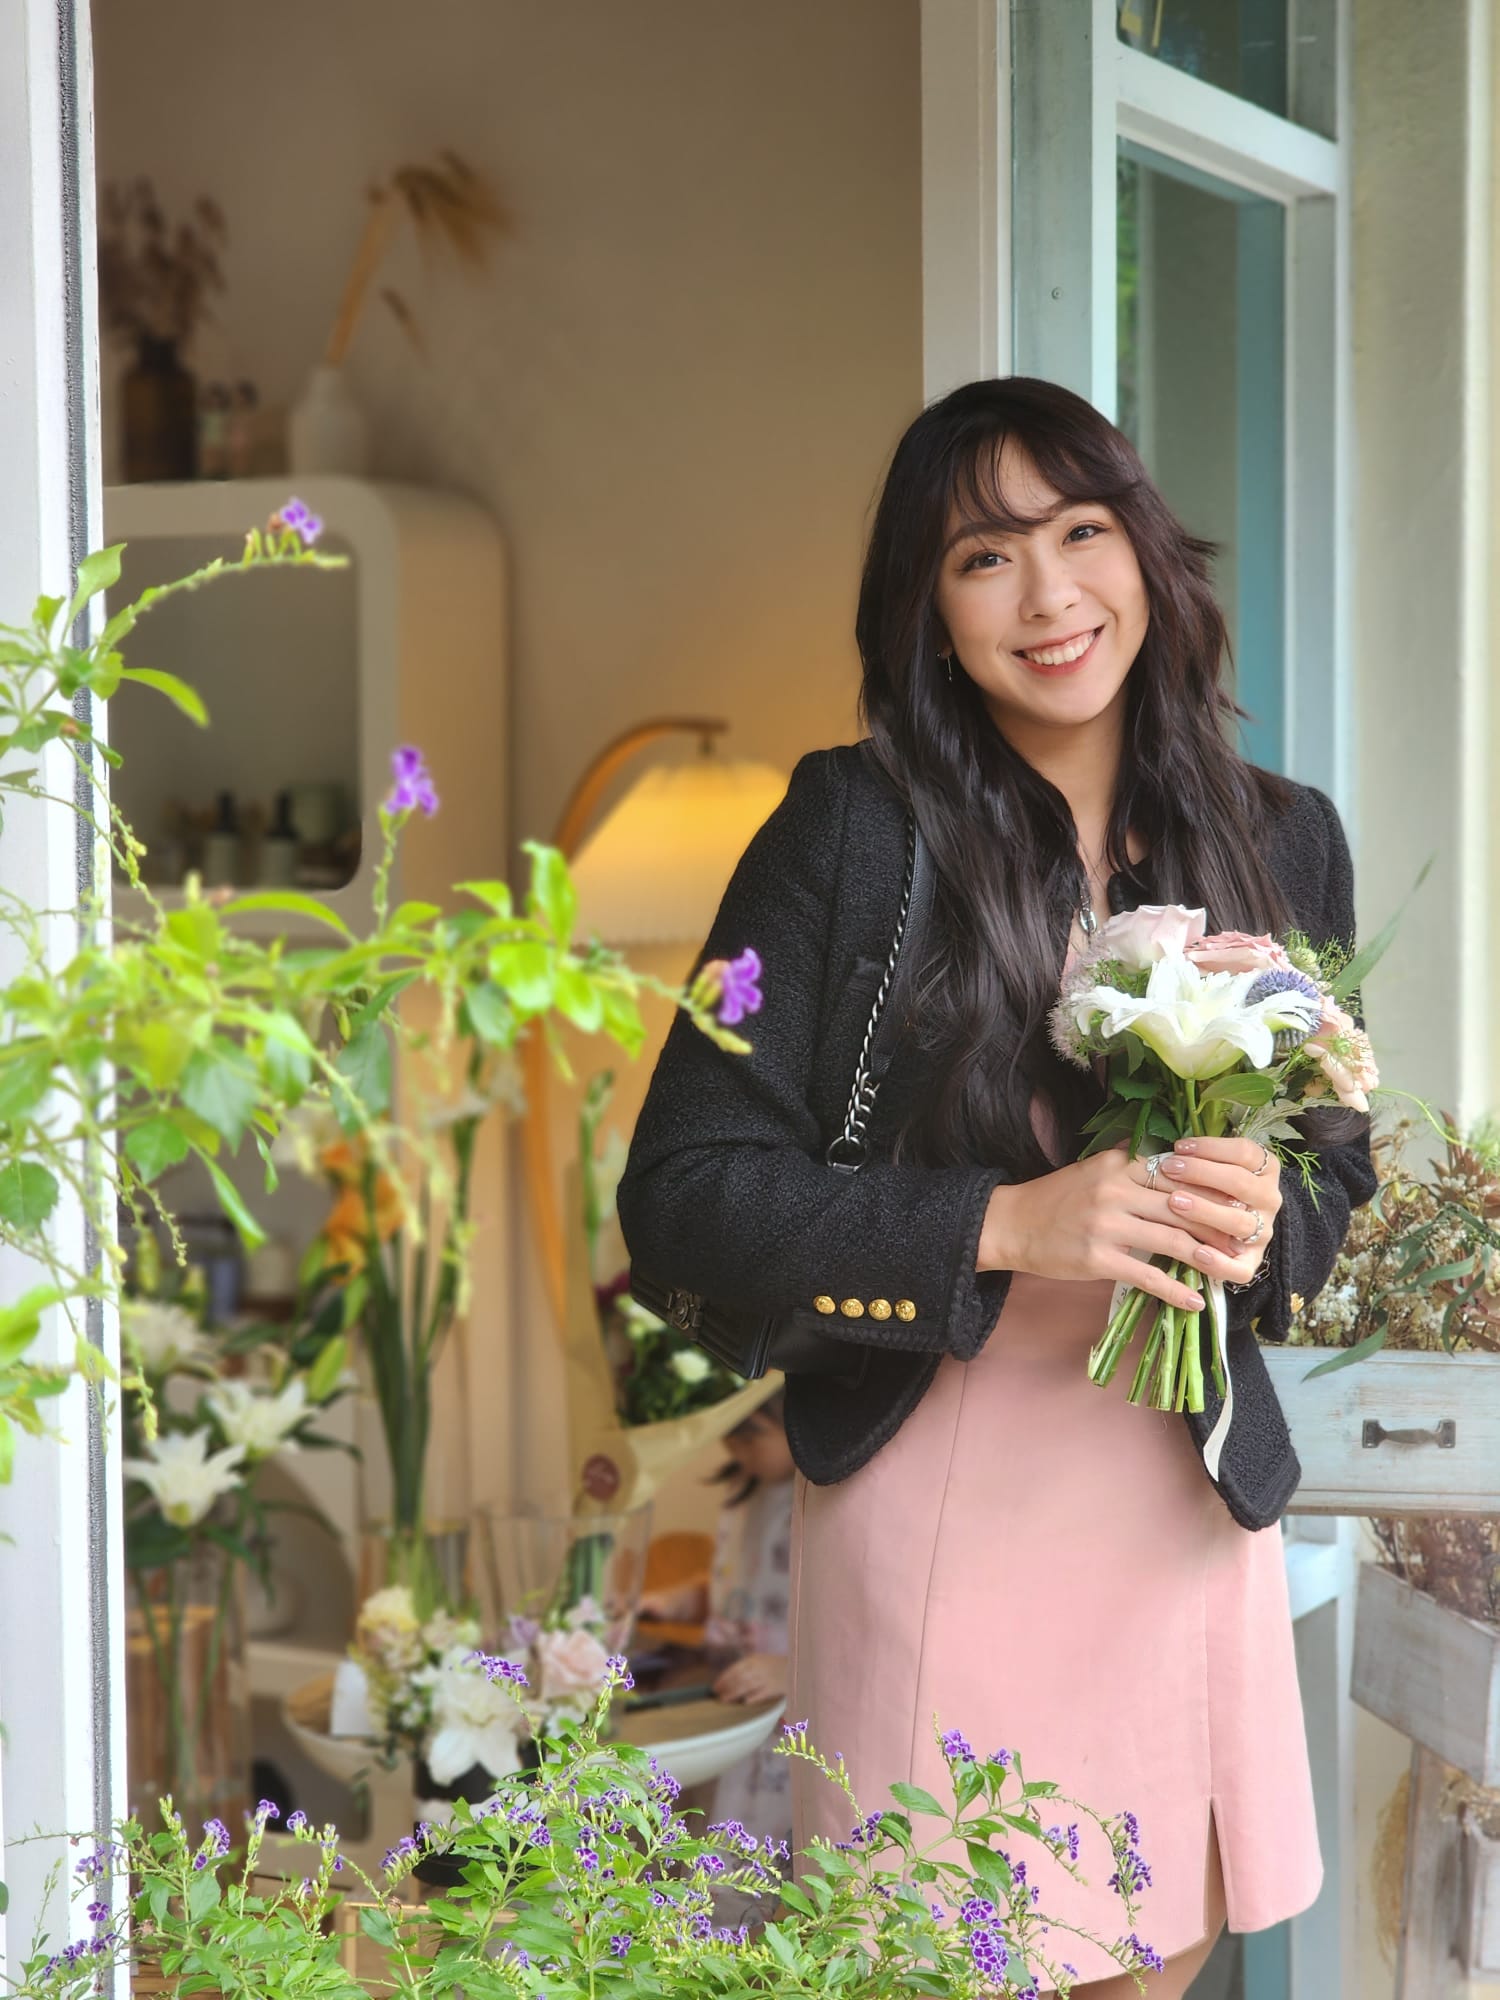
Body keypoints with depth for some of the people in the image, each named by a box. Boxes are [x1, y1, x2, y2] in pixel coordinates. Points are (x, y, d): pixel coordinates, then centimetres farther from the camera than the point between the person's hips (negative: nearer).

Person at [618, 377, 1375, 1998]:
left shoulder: (1282, 842, 4)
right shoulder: (854, 828, -9)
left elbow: (1337, 1167, 15)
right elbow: (680, 1192, -11)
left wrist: (1267, 1224, -9)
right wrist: (1008, 1223, -20)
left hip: (1186, 1501, 4)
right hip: (940, 1508, -4)